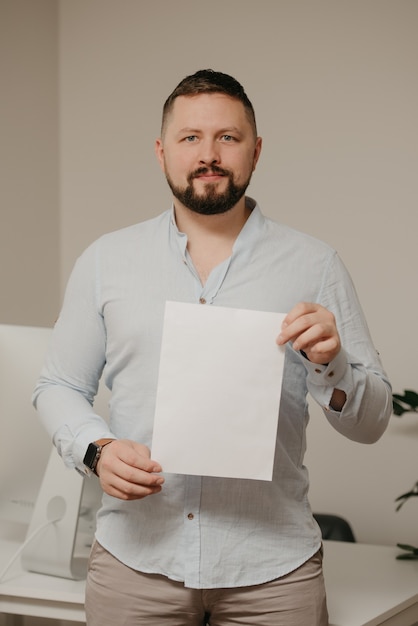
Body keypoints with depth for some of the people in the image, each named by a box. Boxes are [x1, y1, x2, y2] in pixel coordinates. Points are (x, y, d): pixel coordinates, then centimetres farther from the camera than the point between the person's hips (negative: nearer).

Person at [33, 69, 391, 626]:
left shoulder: (313, 266, 3)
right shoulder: (106, 260, 6)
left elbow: (371, 421, 3)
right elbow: (58, 387, 9)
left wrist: (330, 364, -17)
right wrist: (96, 450, -10)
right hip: (135, 557, 1)